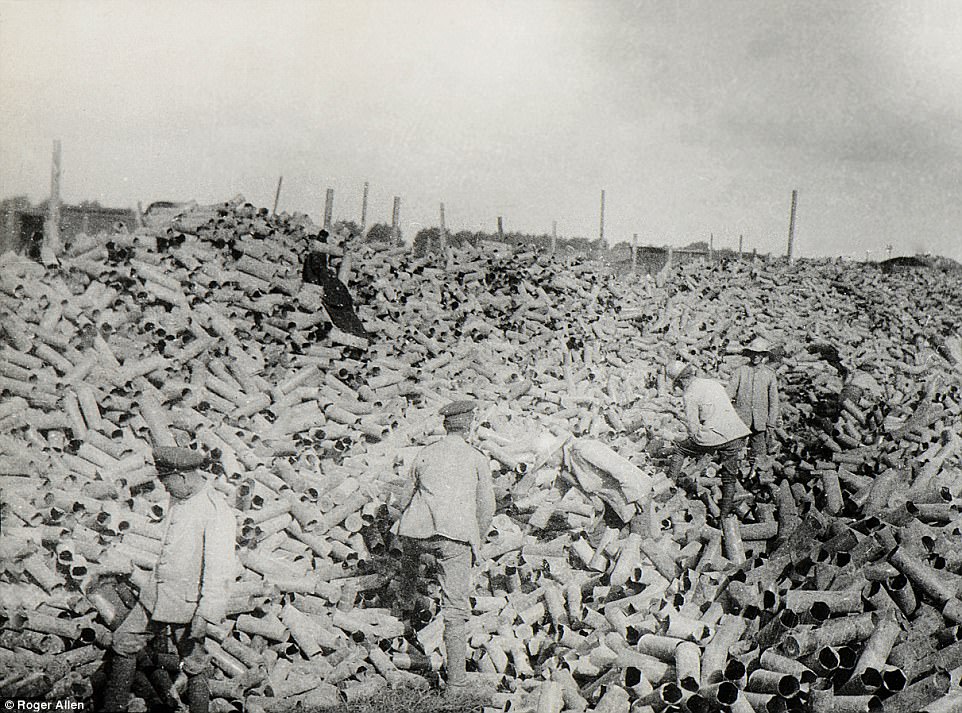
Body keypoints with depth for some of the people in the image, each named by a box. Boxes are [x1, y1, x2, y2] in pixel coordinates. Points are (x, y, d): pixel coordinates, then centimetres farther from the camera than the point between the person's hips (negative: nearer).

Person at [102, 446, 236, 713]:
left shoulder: (216, 511, -21)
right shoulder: (179, 500, 7)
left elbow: (219, 568, -24)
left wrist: (205, 614, -27)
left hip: (189, 601, -9)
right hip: (157, 594, 9)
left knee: (193, 666, 1)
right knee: (125, 641, 14)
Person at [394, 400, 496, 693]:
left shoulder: (424, 454, 18)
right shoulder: (477, 458, 14)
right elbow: (486, 506, 16)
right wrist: (476, 540, 31)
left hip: (419, 530, 3)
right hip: (455, 536, -2)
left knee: (410, 548, 40)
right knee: (455, 608, 0)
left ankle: (406, 599, 58)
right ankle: (456, 680, -2)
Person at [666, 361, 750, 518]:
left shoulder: (690, 394, -2)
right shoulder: (714, 383, 18)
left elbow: (692, 425, -3)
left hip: (714, 435, -6)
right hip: (737, 434, 6)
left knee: (680, 449, 18)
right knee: (729, 477, 16)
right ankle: (725, 515, 21)